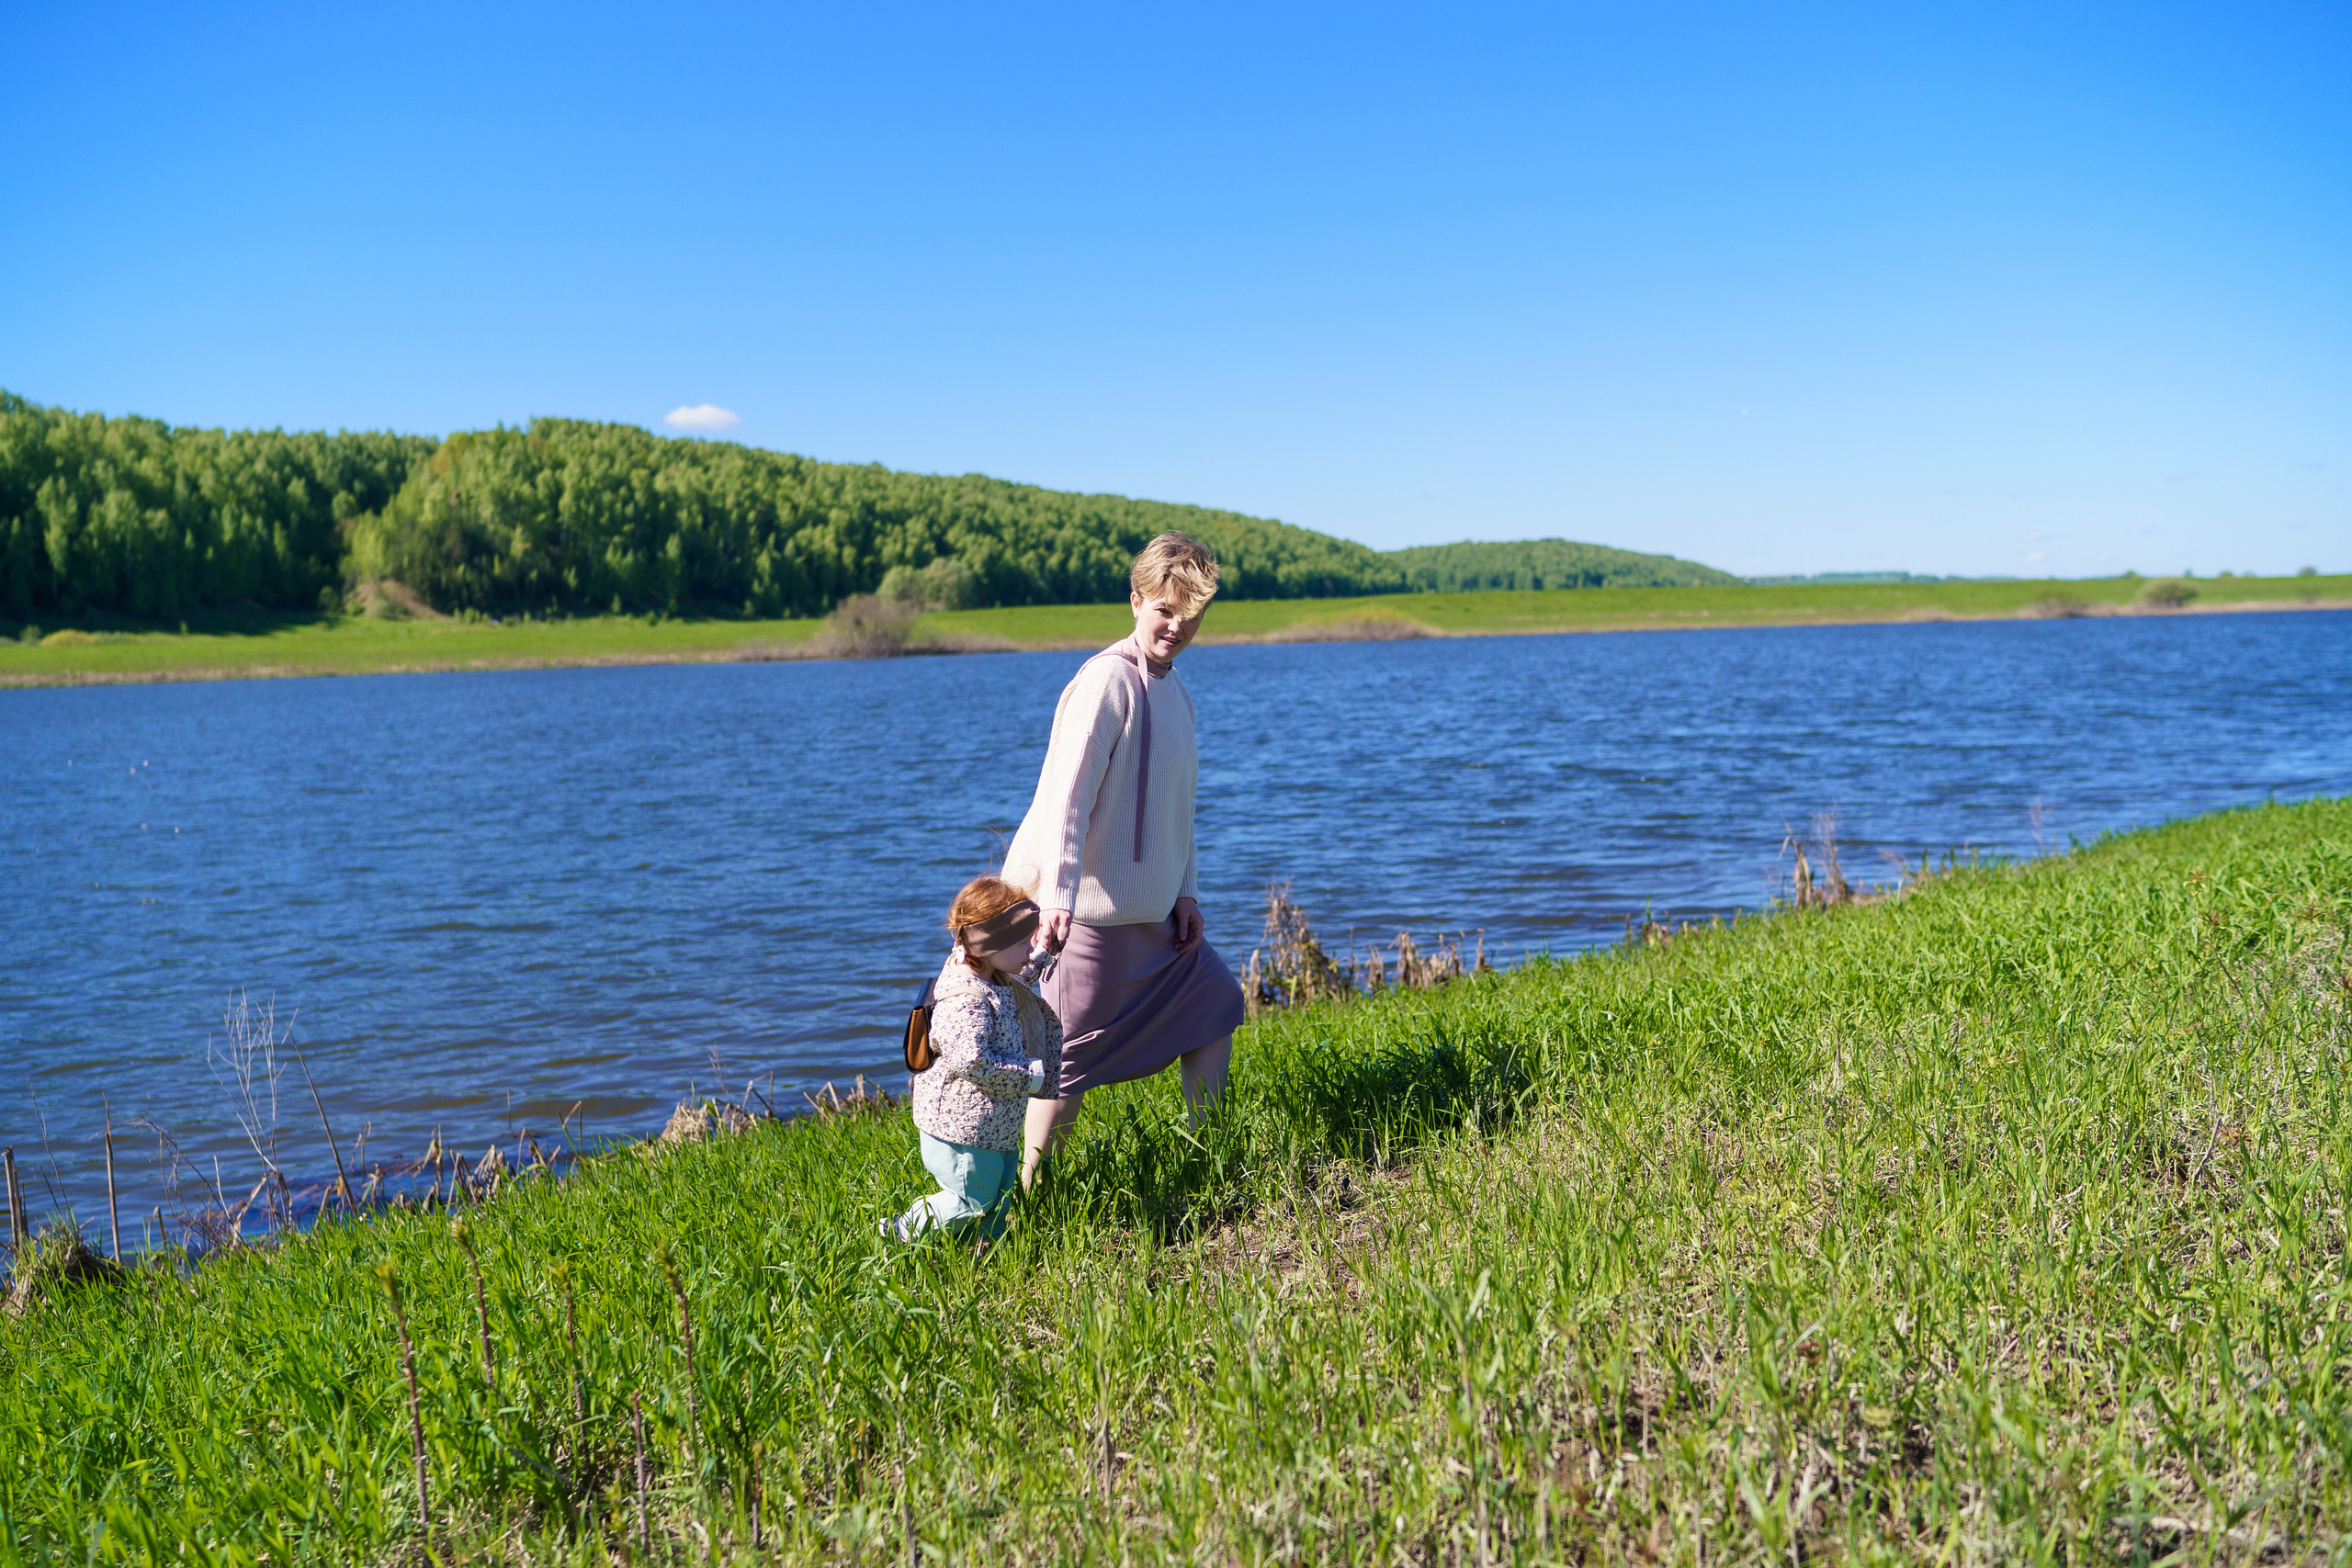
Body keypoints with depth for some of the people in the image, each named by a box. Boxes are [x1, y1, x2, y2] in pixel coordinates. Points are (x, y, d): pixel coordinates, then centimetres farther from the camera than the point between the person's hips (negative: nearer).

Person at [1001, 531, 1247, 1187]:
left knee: (1215, 999, 20)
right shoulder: (1109, 678, -16)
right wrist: (1057, 900, -32)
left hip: (1152, 908, 10)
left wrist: (1184, 890, 9)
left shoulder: (1172, 686, 13)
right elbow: (1068, 795, -24)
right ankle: (1026, 1188, 9)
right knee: (1075, 1056, -3)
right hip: (1098, 908, -10)